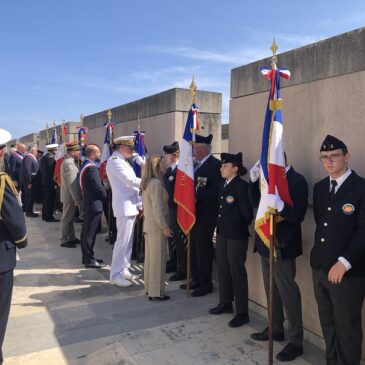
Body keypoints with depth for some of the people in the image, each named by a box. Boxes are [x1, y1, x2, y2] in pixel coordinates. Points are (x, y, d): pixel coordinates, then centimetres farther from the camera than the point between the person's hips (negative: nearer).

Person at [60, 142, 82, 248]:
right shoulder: (69, 163, -22)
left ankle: (71, 238, 28)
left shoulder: (67, 161, 11)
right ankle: (65, 241, 11)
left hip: (68, 195, 10)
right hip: (70, 196, -10)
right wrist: (77, 198, -21)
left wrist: (76, 197, 18)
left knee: (70, 218, 17)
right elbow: (72, 183, -25)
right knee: (67, 218, 1)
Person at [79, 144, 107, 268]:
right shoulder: (91, 168, -19)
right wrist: (106, 197, -5)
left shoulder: (85, 165, 14)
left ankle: (86, 256, 25)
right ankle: (89, 259, 2)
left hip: (88, 203, 11)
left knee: (87, 231, 15)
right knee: (90, 232, -4)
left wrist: (103, 197, 13)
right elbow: (98, 187, -21)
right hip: (94, 204, -11)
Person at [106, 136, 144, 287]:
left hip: (130, 205, 10)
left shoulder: (122, 160, 18)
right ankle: (116, 274, 3)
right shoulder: (115, 161, -13)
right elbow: (130, 179, -20)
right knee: (123, 240, -6)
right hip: (124, 206, -10)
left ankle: (124, 269, 23)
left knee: (128, 240, 14)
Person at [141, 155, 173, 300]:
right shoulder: (156, 183, -17)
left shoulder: (147, 183, 12)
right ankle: (156, 291, 7)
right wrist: (164, 226, -17)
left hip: (149, 226, 9)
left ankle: (149, 288, 26)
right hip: (157, 227, -9)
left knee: (150, 257, 15)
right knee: (158, 259, -1)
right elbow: (157, 207, -21)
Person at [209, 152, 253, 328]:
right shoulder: (223, 184, 8)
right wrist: (220, 227, 10)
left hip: (236, 236, -8)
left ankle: (242, 313, 13)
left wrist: (240, 228, -3)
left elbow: (247, 213, -14)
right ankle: (226, 303, 35)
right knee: (223, 269, 17)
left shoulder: (242, 186, -15)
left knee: (237, 272, 1)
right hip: (222, 233, 8)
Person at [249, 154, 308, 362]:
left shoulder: (297, 180, -16)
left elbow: (299, 215, -23)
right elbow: (256, 203, 7)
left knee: (288, 293, 2)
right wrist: (254, 181, -5)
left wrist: (280, 205, -40)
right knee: (271, 290, 19)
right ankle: (276, 329, 37)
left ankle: (296, 342, 17)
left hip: (283, 247, -8)